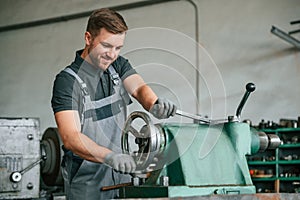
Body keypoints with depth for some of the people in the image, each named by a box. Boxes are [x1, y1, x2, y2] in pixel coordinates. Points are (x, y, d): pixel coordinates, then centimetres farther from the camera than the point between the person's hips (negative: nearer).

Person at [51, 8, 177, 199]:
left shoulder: (119, 65, 6)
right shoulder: (67, 81, -14)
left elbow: (139, 88, -12)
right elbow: (70, 138, -25)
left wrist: (155, 104, -36)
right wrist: (110, 157, -41)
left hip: (122, 174, 5)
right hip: (87, 181, -5)